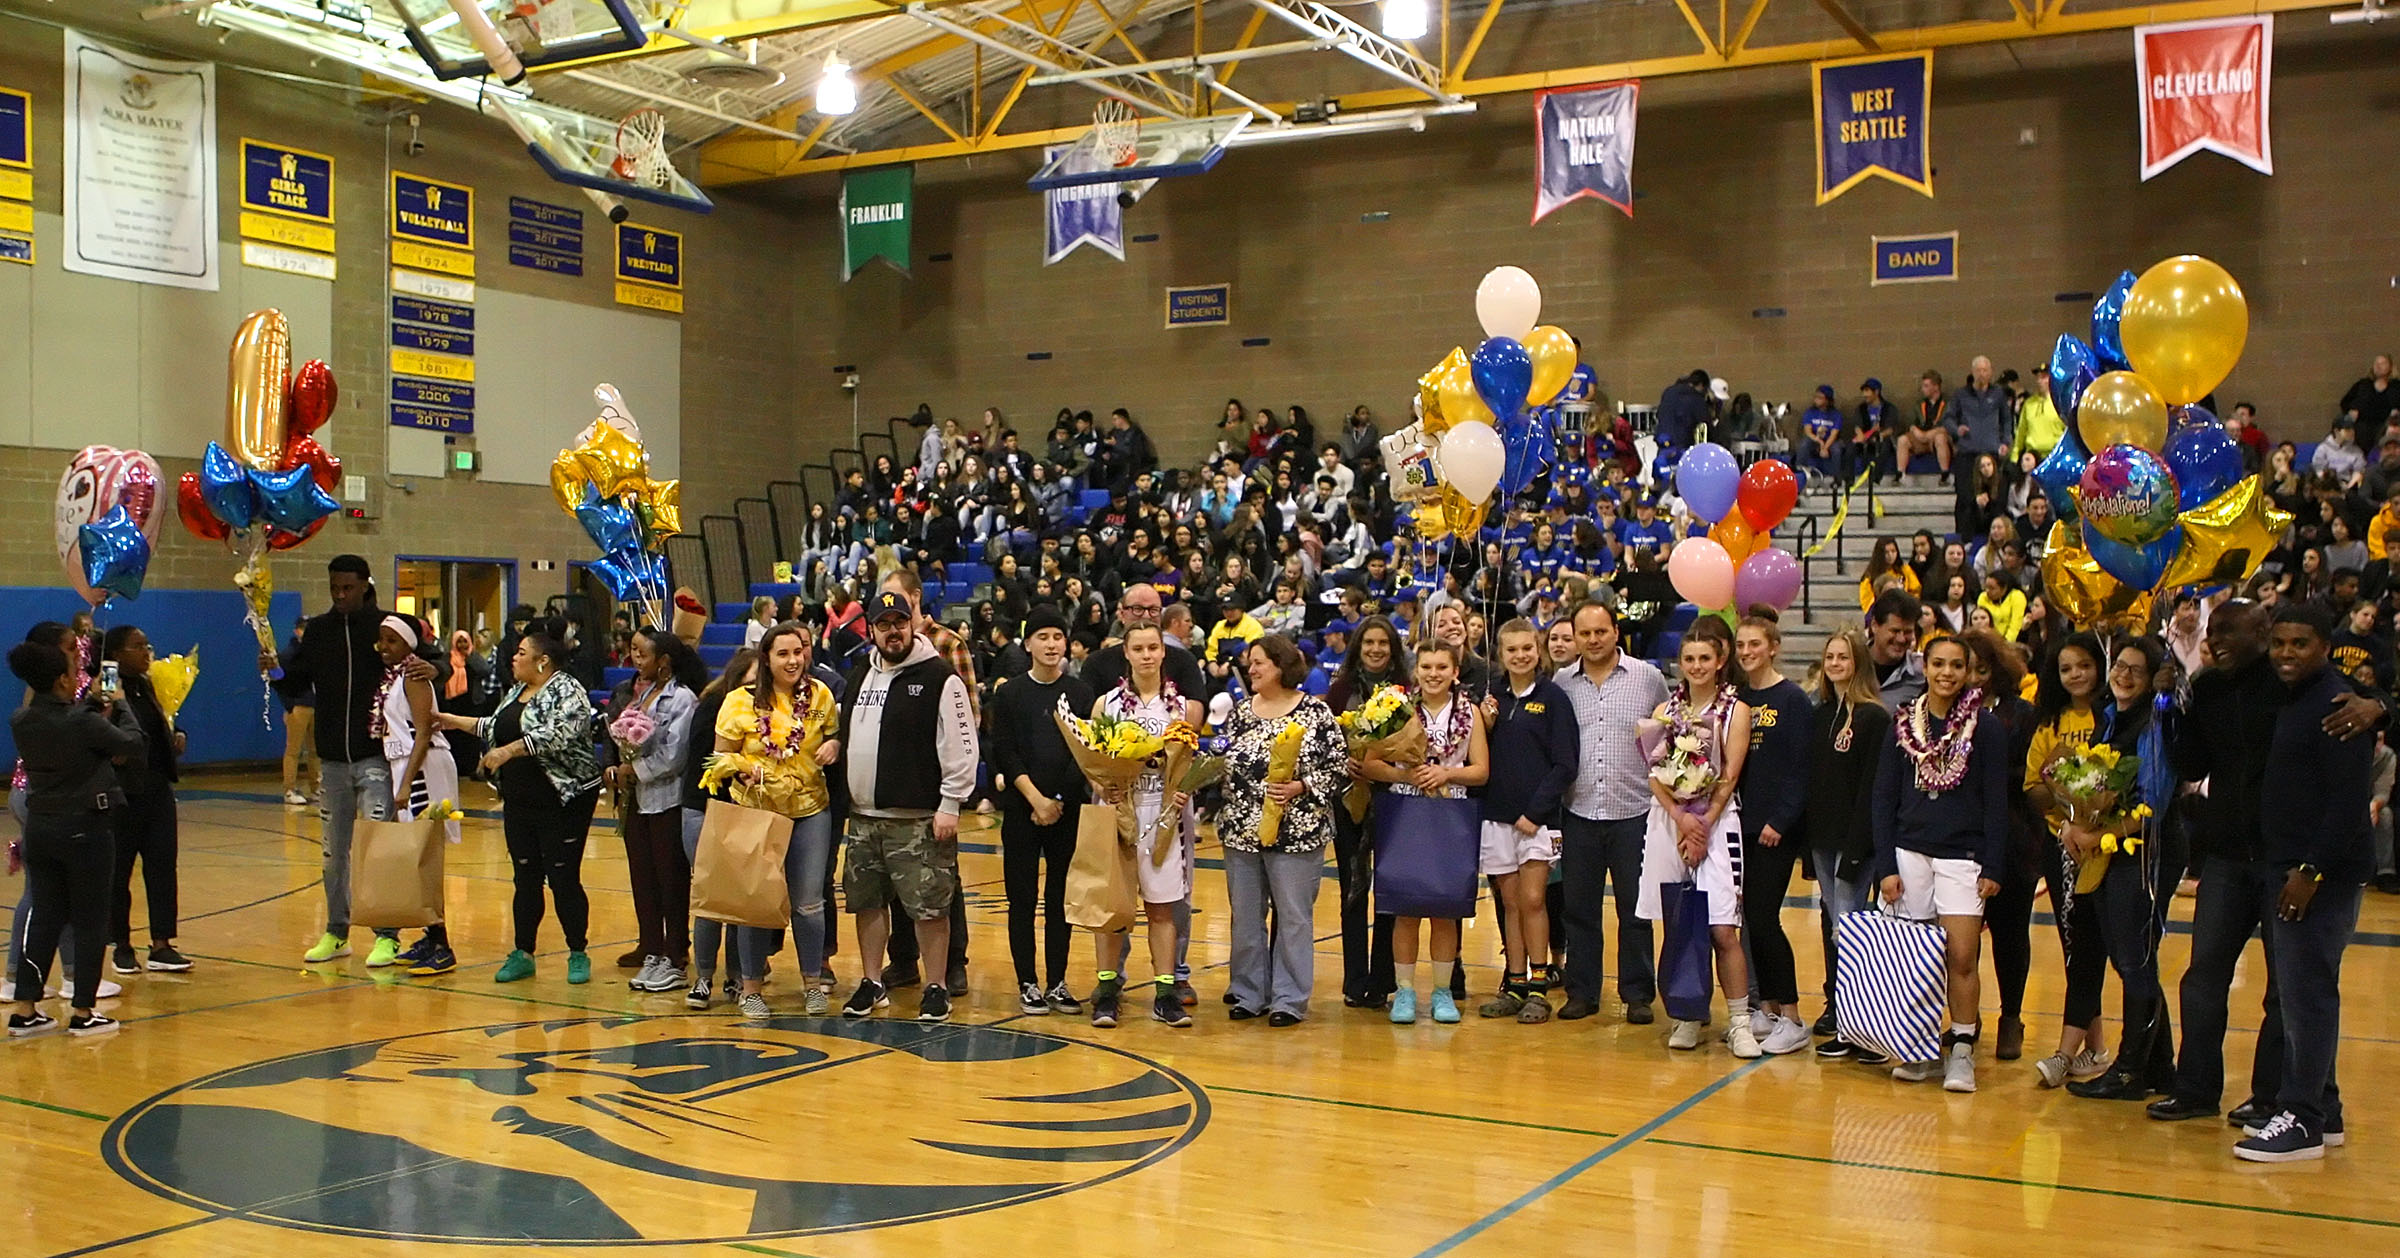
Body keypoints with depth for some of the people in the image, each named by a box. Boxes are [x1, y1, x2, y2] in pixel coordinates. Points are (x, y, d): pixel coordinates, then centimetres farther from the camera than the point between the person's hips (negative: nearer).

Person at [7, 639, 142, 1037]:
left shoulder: (21, 722, 0)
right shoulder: (82, 722, -19)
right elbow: (133, 743, -8)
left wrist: (93, 707, 14)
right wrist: (118, 709, 6)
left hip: (39, 828, 6)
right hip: (84, 829, -6)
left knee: (44, 916, 14)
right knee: (90, 921, 5)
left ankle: (25, 1010, 15)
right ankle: (83, 1012, 9)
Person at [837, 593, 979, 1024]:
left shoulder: (940, 678, -7)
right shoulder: (859, 677, 15)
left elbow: (962, 747, -10)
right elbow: (846, 739, 22)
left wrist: (950, 805, -13)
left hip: (918, 819, -6)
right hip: (863, 816, 7)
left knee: (929, 907, -3)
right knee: (867, 903, 12)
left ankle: (936, 988, 9)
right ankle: (872, 984, 25)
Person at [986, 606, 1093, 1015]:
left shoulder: (1081, 693, 5)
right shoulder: (1009, 694, 3)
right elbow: (1005, 754, -4)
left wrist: (1058, 801, -8)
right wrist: (1036, 799, -12)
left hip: (1068, 809, 1)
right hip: (1021, 809, -1)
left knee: (1061, 897, 5)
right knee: (1023, 898, 1)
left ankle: (1057, 984, 13)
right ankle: (1028, 984, 9)